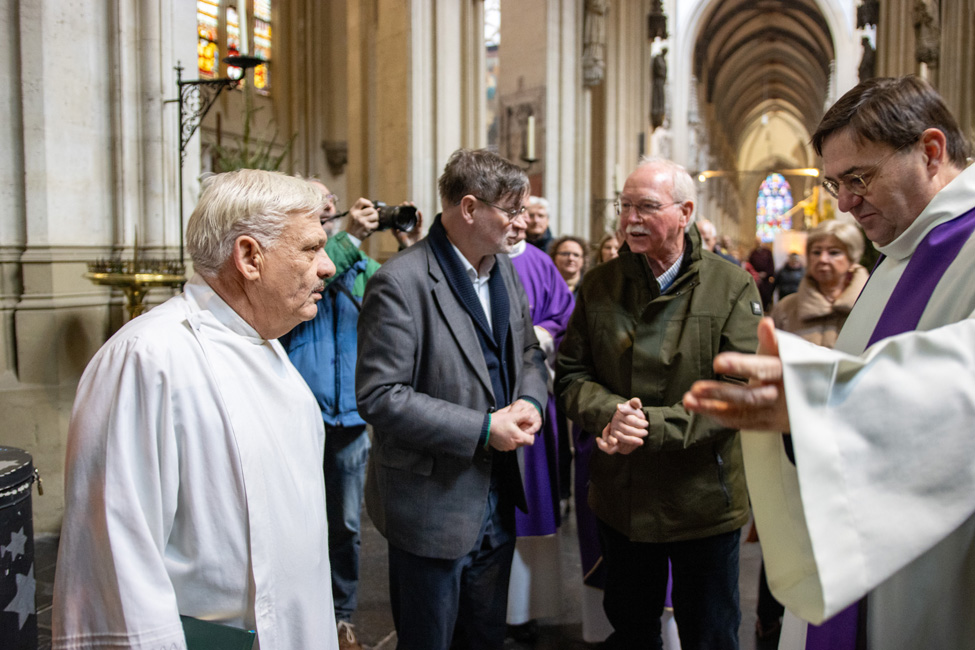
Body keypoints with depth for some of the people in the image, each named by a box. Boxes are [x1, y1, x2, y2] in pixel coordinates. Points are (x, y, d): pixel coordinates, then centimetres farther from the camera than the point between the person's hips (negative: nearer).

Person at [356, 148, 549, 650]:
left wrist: (529, 402, -5)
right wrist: (482, 429, -23)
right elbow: (379, 396, -23)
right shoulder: (400, 283, -20)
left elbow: (529, 354, 17)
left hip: (497, 498, 7)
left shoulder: (503, 270, 6)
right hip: (432, 505, -7)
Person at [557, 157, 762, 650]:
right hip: (620, 498, 3)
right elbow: (571, 374, 1)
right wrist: (611, 413, -20)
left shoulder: (731, 287, -9)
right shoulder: (599, 285, 1)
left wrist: (654, 426, -25)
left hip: (704, 500, -3)